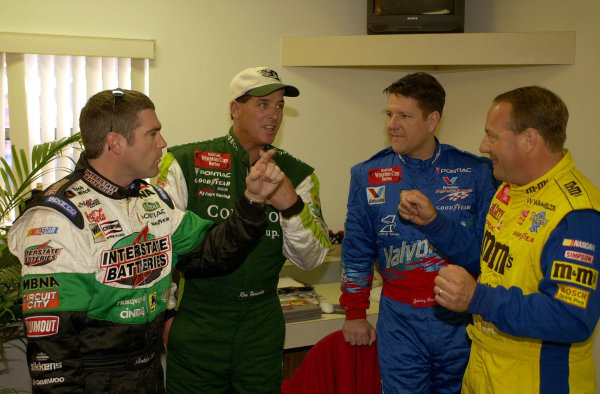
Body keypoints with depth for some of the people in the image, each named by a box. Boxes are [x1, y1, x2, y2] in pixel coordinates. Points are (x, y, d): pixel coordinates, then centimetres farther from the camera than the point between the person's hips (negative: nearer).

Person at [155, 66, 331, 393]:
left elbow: (311, 259, -4)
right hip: (195, 328, -2)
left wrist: (291, 205, -19)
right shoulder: (186, 163, -5)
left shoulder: (297, 175, 3)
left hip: (263, 330, 2)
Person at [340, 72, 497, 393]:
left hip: (462, 321, 0)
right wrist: (354, 313, 9)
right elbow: (357, 251, 8)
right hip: (400, 322, 0)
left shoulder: (475, 173, -3)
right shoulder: (369, 175, 1)